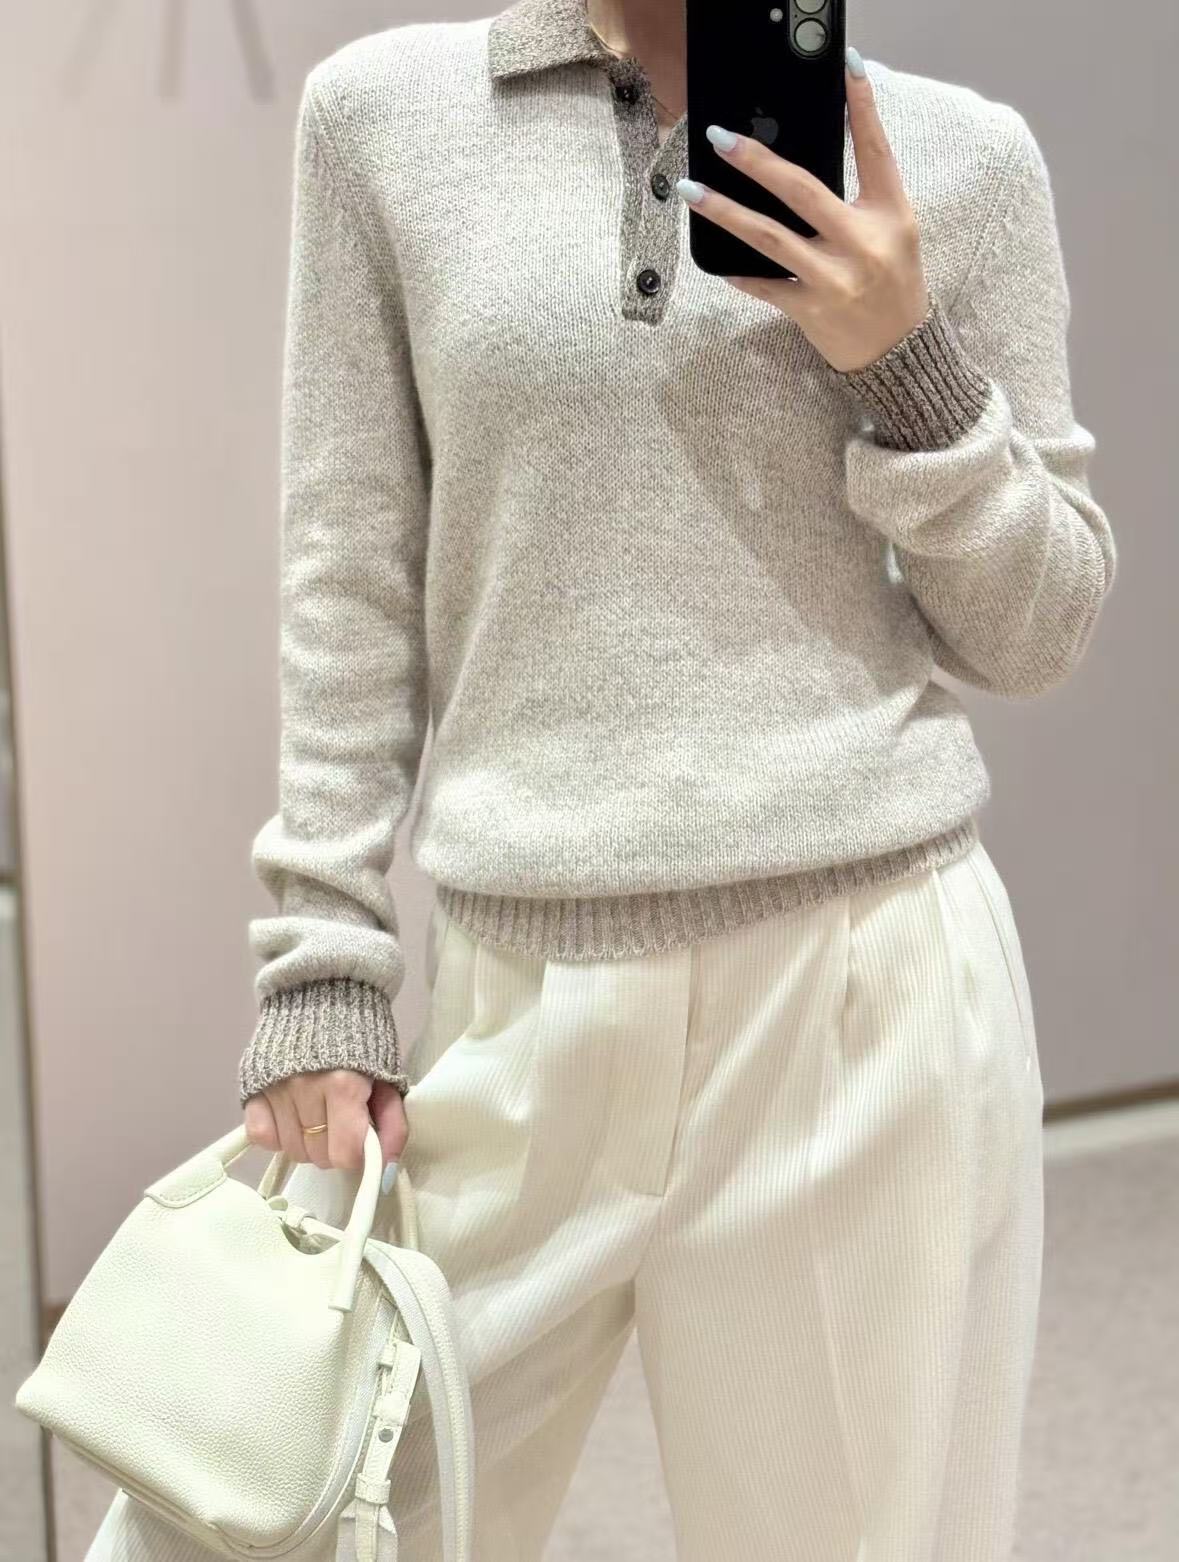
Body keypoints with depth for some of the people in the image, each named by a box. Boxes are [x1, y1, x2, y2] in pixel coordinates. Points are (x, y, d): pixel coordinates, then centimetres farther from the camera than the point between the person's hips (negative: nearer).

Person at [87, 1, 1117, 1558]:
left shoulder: (960, 153, 4)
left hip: (866, 981, 0)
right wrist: (321, 970, 2)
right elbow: (350, 591, 5)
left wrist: (906, 364, -8)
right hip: (509, 998, 1)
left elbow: (1036, 633, 7)